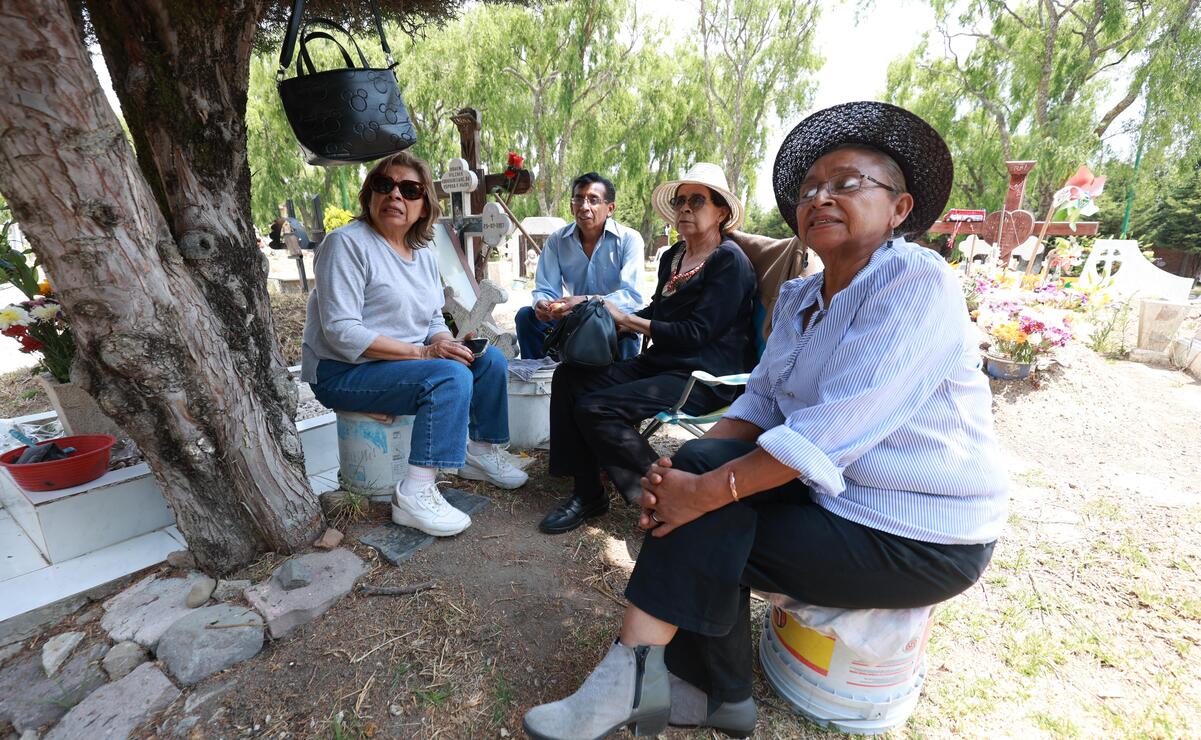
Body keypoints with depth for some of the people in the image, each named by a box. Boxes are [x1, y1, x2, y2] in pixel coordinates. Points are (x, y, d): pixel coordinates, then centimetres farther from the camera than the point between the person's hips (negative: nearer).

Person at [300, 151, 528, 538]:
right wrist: (424, 352, -26)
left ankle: (481, 451, 11)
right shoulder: (346, 243, -14)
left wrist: (445, 343, -13)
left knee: (489, 358, -2)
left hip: (407, 361, 8)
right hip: (344, 373, -8)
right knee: (451, 376, -29)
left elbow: (434, 321, 12)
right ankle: (415, 494, -26)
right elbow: (342, 332, -22)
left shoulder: (424, 255, 9)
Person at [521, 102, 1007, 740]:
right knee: (701, 463, -11)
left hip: (920, 536, -7)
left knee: (705, 533, -16)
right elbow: (760, 402, 1)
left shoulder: (916, 283, -19)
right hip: (832, 494, 7)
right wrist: (688, 468, -16)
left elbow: (835, 431, -29)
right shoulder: (800, 298, 7)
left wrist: (705, 492, -28)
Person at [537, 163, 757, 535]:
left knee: (597, 408, -25)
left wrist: (625, 318, -12)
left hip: (705, 378, -8)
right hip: (661, 363, 8)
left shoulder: (730, 261, -8)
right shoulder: (672, 257, 17)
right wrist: (608, 312, 4)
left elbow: (696, 333, -16)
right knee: (569, 377, -9)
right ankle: (586, 493, -4)